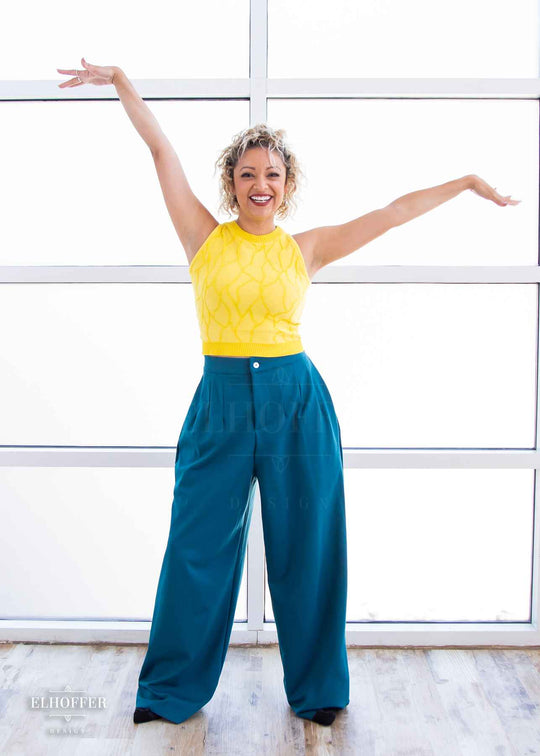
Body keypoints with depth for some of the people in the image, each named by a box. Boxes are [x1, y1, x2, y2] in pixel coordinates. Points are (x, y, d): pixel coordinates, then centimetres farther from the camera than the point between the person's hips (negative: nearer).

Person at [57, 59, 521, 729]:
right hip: (221, 403, 0)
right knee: (198, 549, 7)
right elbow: (161, 148, 4)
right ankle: (174, 688, 29)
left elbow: (394, 212, 10)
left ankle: (315, 688, 30)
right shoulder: (205, 236, 4)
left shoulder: (306, 248, 6)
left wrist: (466, 181, 14)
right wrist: (119, 80, 4)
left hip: (297, 402, 1)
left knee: (305, 550, 9)